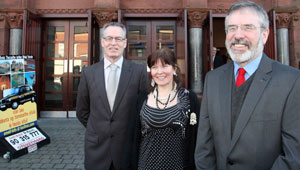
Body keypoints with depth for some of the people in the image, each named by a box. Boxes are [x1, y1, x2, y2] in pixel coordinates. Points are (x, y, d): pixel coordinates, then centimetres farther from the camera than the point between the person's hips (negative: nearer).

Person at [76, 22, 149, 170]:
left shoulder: (139, 72, -7)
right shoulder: (88, 73, -1)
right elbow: (82, 111, 8)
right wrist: (97, 131, 6)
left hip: (129, 147, -1)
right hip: (96, 148, 2)